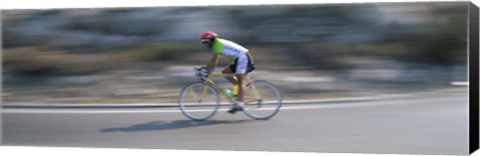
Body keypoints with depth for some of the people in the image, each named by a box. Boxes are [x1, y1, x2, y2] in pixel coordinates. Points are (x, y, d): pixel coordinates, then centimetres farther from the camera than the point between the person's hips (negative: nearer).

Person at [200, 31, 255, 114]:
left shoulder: (218, 44, -13)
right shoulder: (218, 43, 16)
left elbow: (214, 61, -18)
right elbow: (213, 60, 21)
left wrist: (208, 72, -15)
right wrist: (206, 69, 18)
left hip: (243, 58, -10)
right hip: (239, 59, 10)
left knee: (240, 81, -15)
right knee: (225, 72, 11)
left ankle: (239, 104, -21)